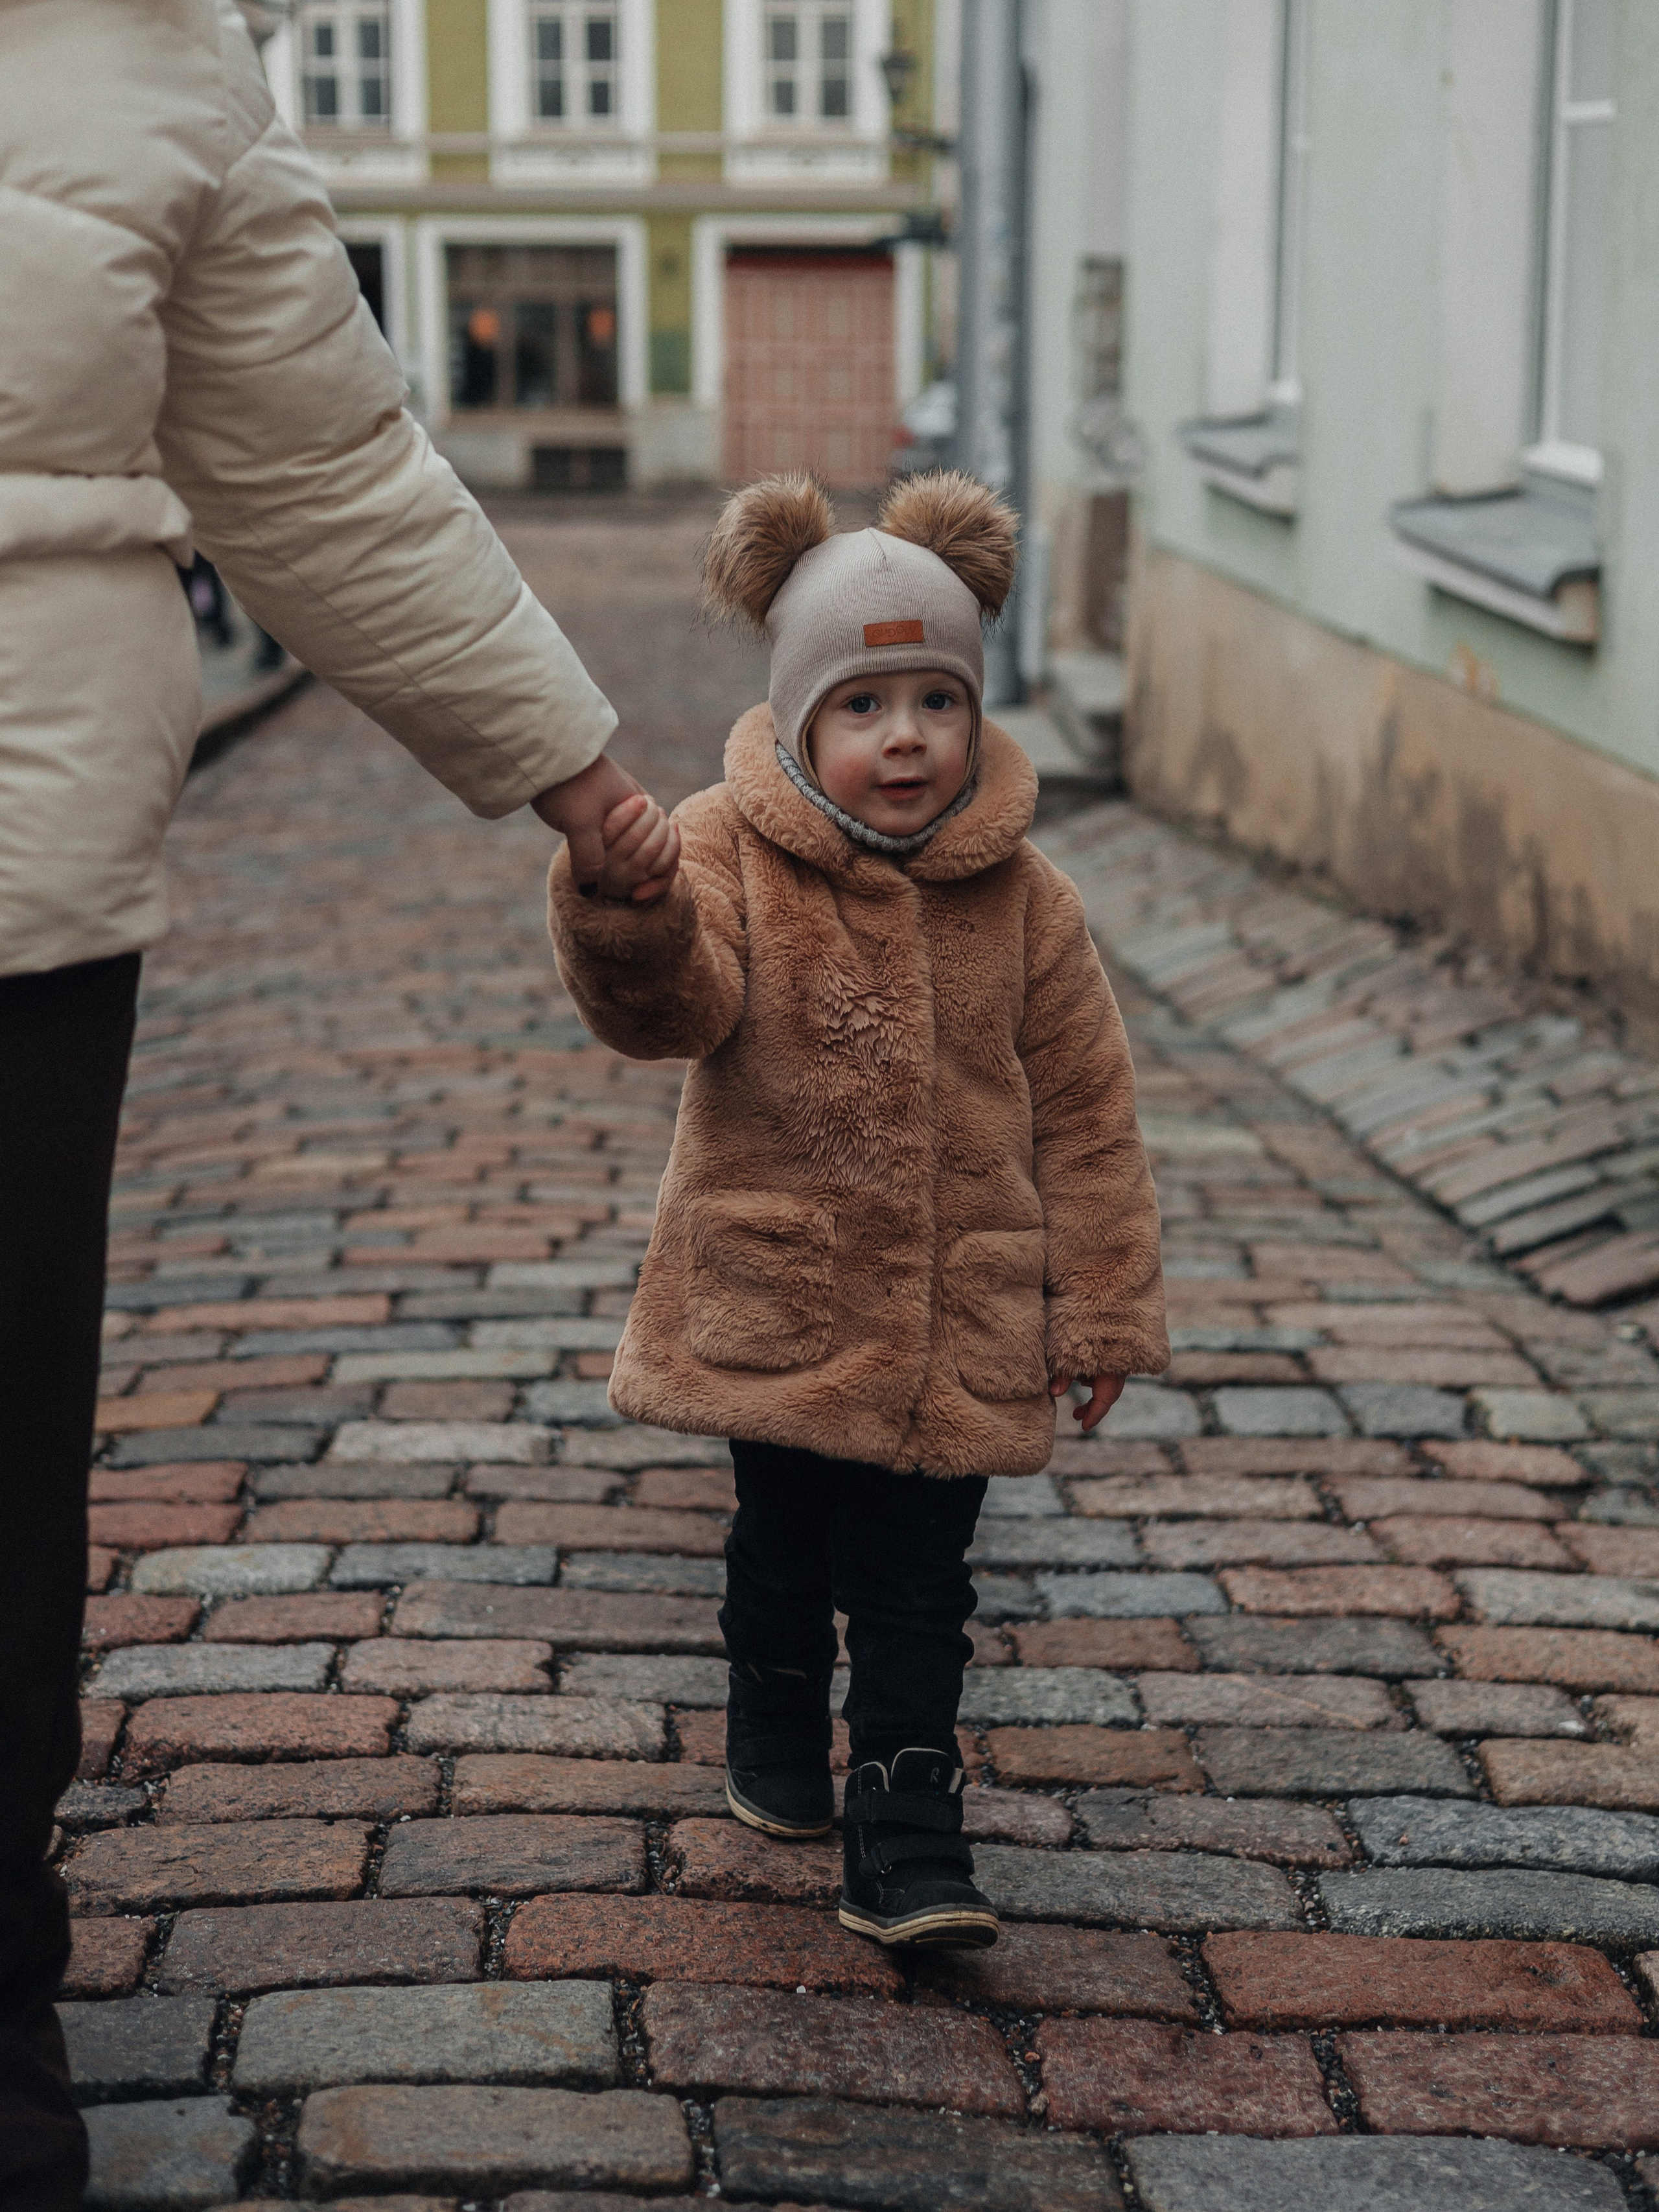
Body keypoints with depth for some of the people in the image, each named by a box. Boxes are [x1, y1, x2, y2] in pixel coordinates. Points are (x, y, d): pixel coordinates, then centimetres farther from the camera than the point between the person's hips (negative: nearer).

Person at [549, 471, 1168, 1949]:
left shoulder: (1019, 896, -3)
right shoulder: (730, 852, -7)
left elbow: (1084, 1111, 2)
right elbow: (676, 1006, -26)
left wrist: (1101, 1312, 2)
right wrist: (631, 918, -48)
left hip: (959, 1325, 0)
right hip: (776, 1299, 0)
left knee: (916, 1586, 1)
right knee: (783, 1549, 16)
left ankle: (908, 1836, 9)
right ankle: (777, 1744, 41)